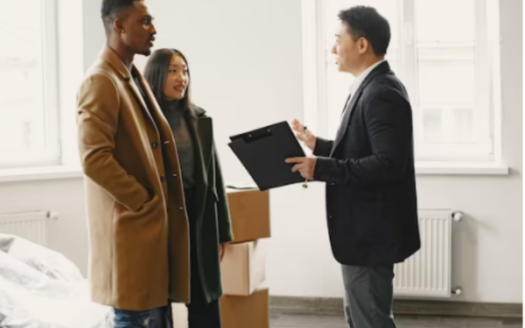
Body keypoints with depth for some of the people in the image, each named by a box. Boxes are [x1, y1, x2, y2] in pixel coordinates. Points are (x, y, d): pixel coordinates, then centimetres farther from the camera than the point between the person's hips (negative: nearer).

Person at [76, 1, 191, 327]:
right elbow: (94, 159, -22)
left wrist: (161, 206, 12)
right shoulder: (101, 81, -13)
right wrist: (144, 203, -16)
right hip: (132, 226, -9)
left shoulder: (134, 78, 17)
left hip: (154, 224, 9)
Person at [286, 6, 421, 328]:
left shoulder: (382, 93, -20)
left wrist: (322, 168, -26)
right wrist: (319, 145, 12)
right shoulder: (373, 88, 13)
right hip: (364, 231, 11)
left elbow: (389, 164, -28)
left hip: (371, 233, -11)